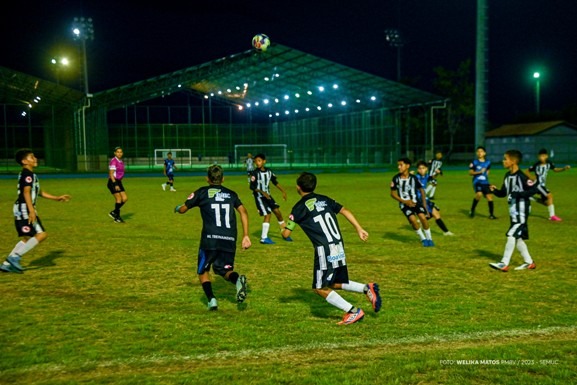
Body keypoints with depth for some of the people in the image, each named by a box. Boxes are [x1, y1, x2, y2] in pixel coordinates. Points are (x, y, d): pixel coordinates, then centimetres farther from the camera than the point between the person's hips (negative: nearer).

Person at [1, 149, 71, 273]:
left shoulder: (30, 174, 19)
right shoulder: (27, 174, -12)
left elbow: (39, 192, 27)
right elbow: (26, 192, -23)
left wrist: (57, 198, 27)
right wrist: (32, 210, -31)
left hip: (21, 210, 10)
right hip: (24, 209, -10)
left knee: (28, 238, 15)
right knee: (41, 234, -12)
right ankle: (15, 256, -11)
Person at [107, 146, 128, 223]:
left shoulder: (121, 162, 13)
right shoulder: (113, 161, -14)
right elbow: (111, 174, -18)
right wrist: (115, 185, -23)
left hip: (118, 182, 8)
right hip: (113, 182, -8)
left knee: (125, 198, 2)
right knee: (119, 199, -7)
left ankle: (113, 212, 15)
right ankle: (117, 217, 6)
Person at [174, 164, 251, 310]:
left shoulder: (202, 192, 9)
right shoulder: (231, 194, 17)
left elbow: (183, 209, 15)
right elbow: (243, 212, 6)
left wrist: (177, 208, 39)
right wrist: (246, 236, 6)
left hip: (210, 239, -3)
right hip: (229, 240, 3)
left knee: (203, 271, 15)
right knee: (224, 269, 17)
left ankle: (211, 299, -7)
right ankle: (238, 279, -17)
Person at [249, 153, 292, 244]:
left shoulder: (269, 171, 0)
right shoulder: (255, 173, -16)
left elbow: (275, 182, 13)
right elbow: (252, 187, -19)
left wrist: (283, 191, 13)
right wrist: (262, 192, -31)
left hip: (268, 195, 6)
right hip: (259, 197, -6)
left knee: (277, 211, 8)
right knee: (267, 214, -14)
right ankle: (264, 238, -6)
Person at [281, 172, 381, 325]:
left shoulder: (299, 207, -1)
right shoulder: (324, 199, 15)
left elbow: (286, 234, -1)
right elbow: (345, 211, 7)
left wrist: (283, 229, 22)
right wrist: (359, 229, 6)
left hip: (325, 250, -7)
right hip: (339, 247, 7)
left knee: (320, 288, 5)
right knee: (335, 284, 21)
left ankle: (353, 311, -1)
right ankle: (367, 288, 4)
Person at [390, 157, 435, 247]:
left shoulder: (413, 178, -6)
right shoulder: (396, 178, -6)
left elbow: (421, 190, 6)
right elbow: (393, 193, 0)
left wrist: (424, 205, 4)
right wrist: (404, 201, -11)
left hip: (415, 202, 0)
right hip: (404, 204, 0)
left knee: (422, 217, -23)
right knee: (413, 219, -23)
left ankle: (429, 239, -3)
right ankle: (423, 239, -3)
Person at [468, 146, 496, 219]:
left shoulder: (488, 162, 8)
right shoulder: (474, 162, -3)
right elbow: (470, 173, -2)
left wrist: (486, 174, 8)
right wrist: (479, 172, -14)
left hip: (485, 182, 4)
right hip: (477, 182, -4)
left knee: (489, 197, -3)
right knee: (479, 194, -28)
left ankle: (491, 214, 12)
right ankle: (472, 210, -7)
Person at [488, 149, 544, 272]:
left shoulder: (521, 177, -17)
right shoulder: (507, 176, 9)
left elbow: (535, 188, -19)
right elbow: (503, 193, 13)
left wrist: (520, 194, -25)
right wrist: (495, 191, -6)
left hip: (521, 210, -9)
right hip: (513, 210, 9)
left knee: (511, 235, -11)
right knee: (518, 237, 14)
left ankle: (504, 264, -7)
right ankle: (529, 262, 26)